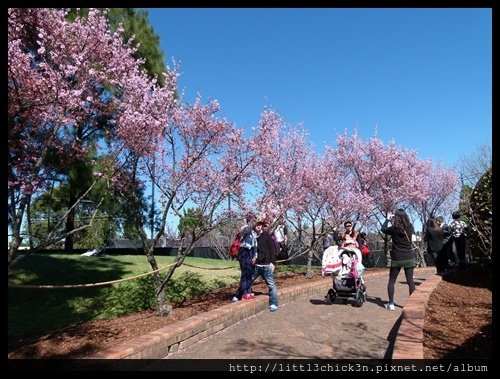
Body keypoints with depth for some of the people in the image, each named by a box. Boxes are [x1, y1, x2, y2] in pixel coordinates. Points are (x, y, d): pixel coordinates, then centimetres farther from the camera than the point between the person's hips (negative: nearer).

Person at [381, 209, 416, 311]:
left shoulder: (394, 229, -11)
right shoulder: (410, 228, -4)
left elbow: (383, 229, 8)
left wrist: (387, 219, 22)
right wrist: (393, 221, 22)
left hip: (396, 259, -2)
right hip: (409, 258, 2)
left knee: (391, 281, 10)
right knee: (410, 281, 7)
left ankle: (391, 304, 8)